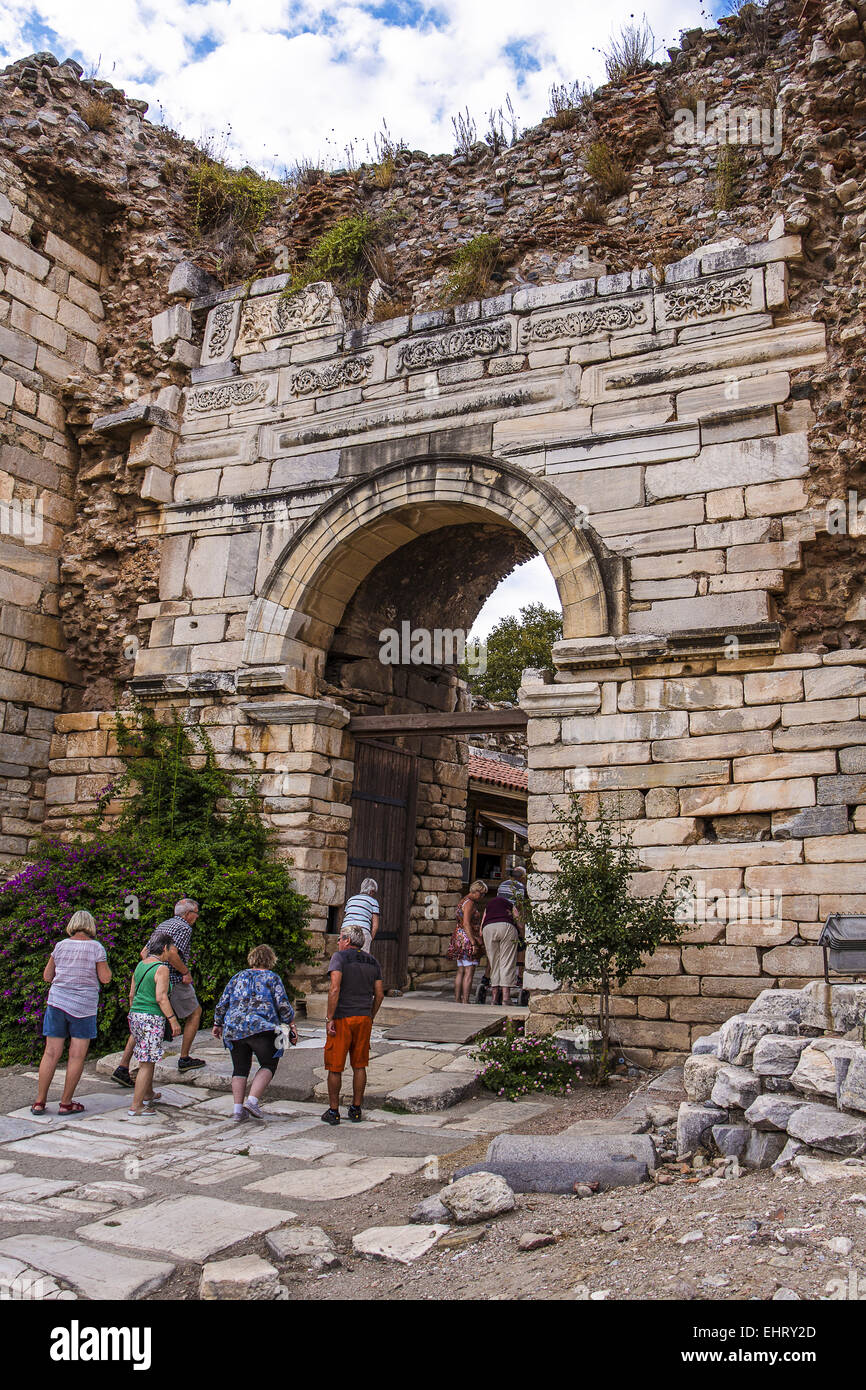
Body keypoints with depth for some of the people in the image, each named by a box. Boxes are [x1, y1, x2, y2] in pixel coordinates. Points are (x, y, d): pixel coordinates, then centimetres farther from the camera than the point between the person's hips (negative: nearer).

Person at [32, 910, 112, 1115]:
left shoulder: (61, 946, 4)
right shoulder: (96, 947, -5)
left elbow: (47, 976, 11)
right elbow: (105, 978, -4)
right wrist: (103, 962, 12)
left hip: (57, 1002, 3)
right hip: (84, 1006, -3)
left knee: (51, 1053, 7)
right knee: (77, 1056, 4)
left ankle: (39, 1102, 10)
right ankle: (66, 1103, 6)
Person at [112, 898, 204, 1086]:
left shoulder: (162, 925, 19)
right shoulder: (184, 928, -8)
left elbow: (144, 953, 19)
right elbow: (172, 954, -23)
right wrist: (186, 973, -12)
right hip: (173, 981, -8)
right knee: (194, 1012, 13)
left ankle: (122, 1068, -1)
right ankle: (184, 1059, 16)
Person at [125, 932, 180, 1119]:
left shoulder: (140, 965, 11)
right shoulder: (161, 969, -13)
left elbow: (132, 994, 16)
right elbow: (161, 998, -18)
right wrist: (173, 1020, -15)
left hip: (135, 1015, 9)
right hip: (152, 1019, -9)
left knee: (146, 1059, 23)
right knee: (147, 1063, -4)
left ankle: (148, 1094, 37)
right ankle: (136, 1106, -3)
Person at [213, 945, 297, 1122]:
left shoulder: (238, 977, 17)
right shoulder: (272, 978, 6)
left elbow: (222, 1004, 15)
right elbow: (283, 1005, -3)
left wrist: (218, 1024, 26)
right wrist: (290, 1024, 7)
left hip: (233, 1028, 4)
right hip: (261, 1028, -4)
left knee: (240, 1068, 13)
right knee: (268, 1065, 7)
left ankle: (238, 1107, 4)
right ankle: (252, 1100, -9)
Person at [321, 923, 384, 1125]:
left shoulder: (339, 957, -7)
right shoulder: (373, 961, 10)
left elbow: (334, 988, -18)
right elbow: (379, 994, 9)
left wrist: (329, 1019, -16)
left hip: (342, 1018, -5)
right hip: (364, 1018, 5)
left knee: (335, 1067, 5)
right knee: (359, 1066, 14)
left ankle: (333, 1111, 10)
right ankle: (356, 1109, 18)